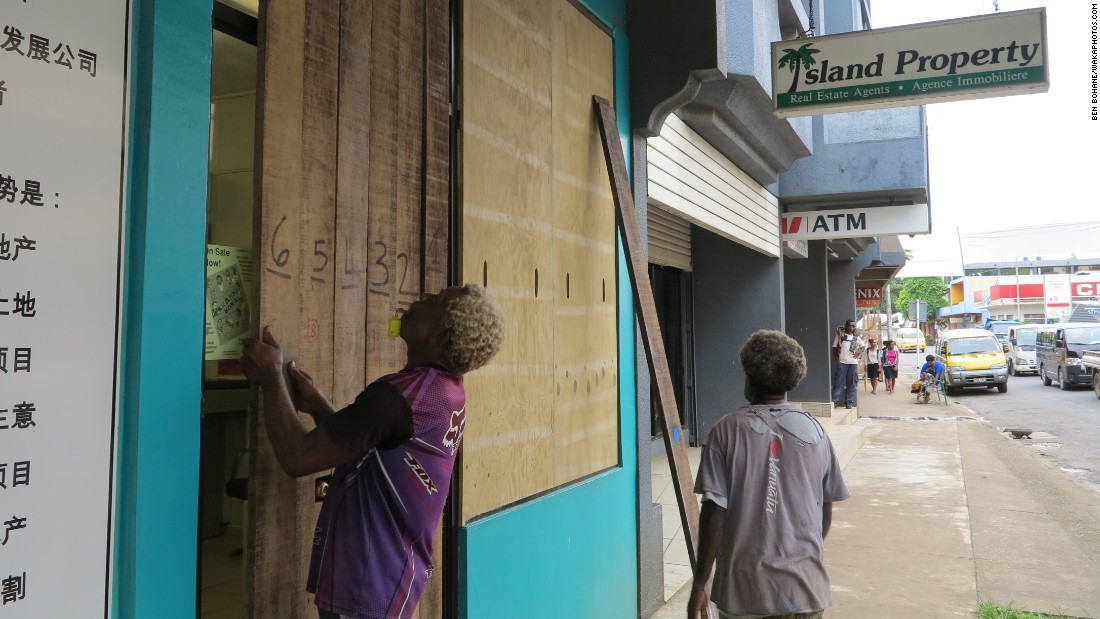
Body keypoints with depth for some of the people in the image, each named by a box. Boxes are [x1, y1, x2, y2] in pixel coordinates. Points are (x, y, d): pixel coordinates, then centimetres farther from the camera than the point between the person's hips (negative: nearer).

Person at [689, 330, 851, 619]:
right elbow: (826, 509, 7)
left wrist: (700, 585, -4)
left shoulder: (727, 430, -10)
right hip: (804, 587, 2)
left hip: (743, 591, -2)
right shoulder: (814, 430, -1)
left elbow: (714, 511, -12)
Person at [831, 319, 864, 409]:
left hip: (853, 363, 3)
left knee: (851, 384, 3)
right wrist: (836, 357, -5)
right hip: (841, 362, -2)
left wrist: (859, 353, 4)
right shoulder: (839, 335, 2)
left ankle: (849, 402, 7)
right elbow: (834, 347, 5)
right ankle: (835, 401, -2)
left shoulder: (856, 337, 9)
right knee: (839, 382, -5)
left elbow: (862, 346, 23)